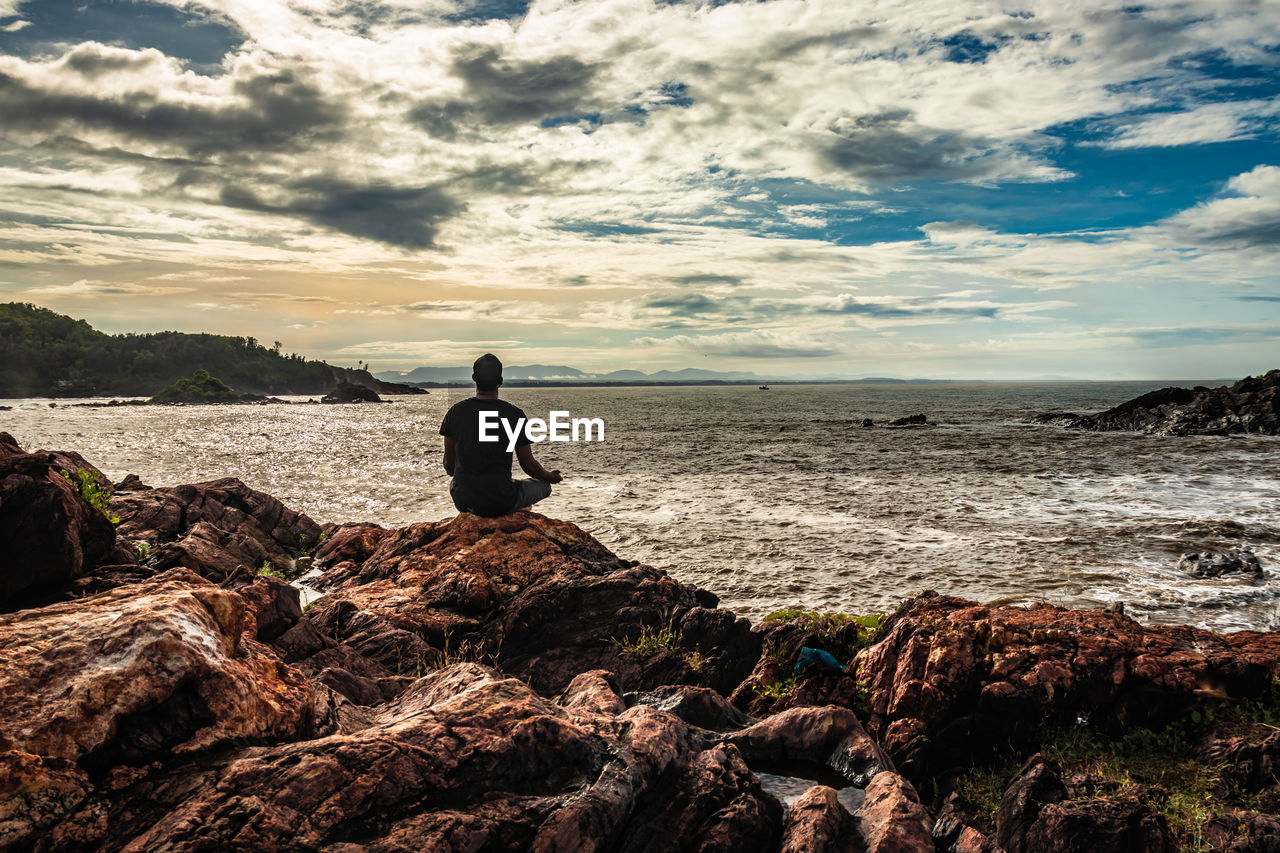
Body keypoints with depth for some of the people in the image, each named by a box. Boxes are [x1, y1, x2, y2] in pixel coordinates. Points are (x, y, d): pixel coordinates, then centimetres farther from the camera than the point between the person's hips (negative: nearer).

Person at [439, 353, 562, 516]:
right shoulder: (515, 415, -11)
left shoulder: (456, 412, -4)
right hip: (501, 504, -3)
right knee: (544, 485, 23)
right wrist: (550, 477, 21)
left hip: (463, 502, 3)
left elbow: (449, 465, 6)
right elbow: (529, 466, -2)